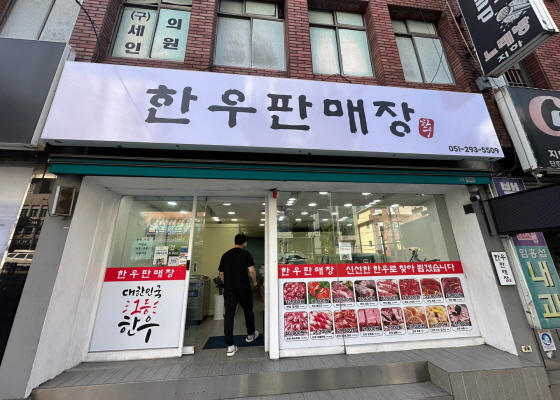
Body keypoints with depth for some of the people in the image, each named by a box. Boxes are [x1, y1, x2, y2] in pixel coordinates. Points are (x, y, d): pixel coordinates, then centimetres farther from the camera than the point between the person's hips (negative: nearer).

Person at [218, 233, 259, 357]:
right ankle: (250, 335, 36)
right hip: (243, 287, -2)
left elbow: (221, 274, 14)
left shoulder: (225, 255, 10)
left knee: (229, 314, 4)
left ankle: (230, 346, 3)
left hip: (229, 288, 3)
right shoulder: (246, 254, -3)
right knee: (248, 311, 17)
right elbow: (251, 270, -10)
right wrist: (254, 282, 7)